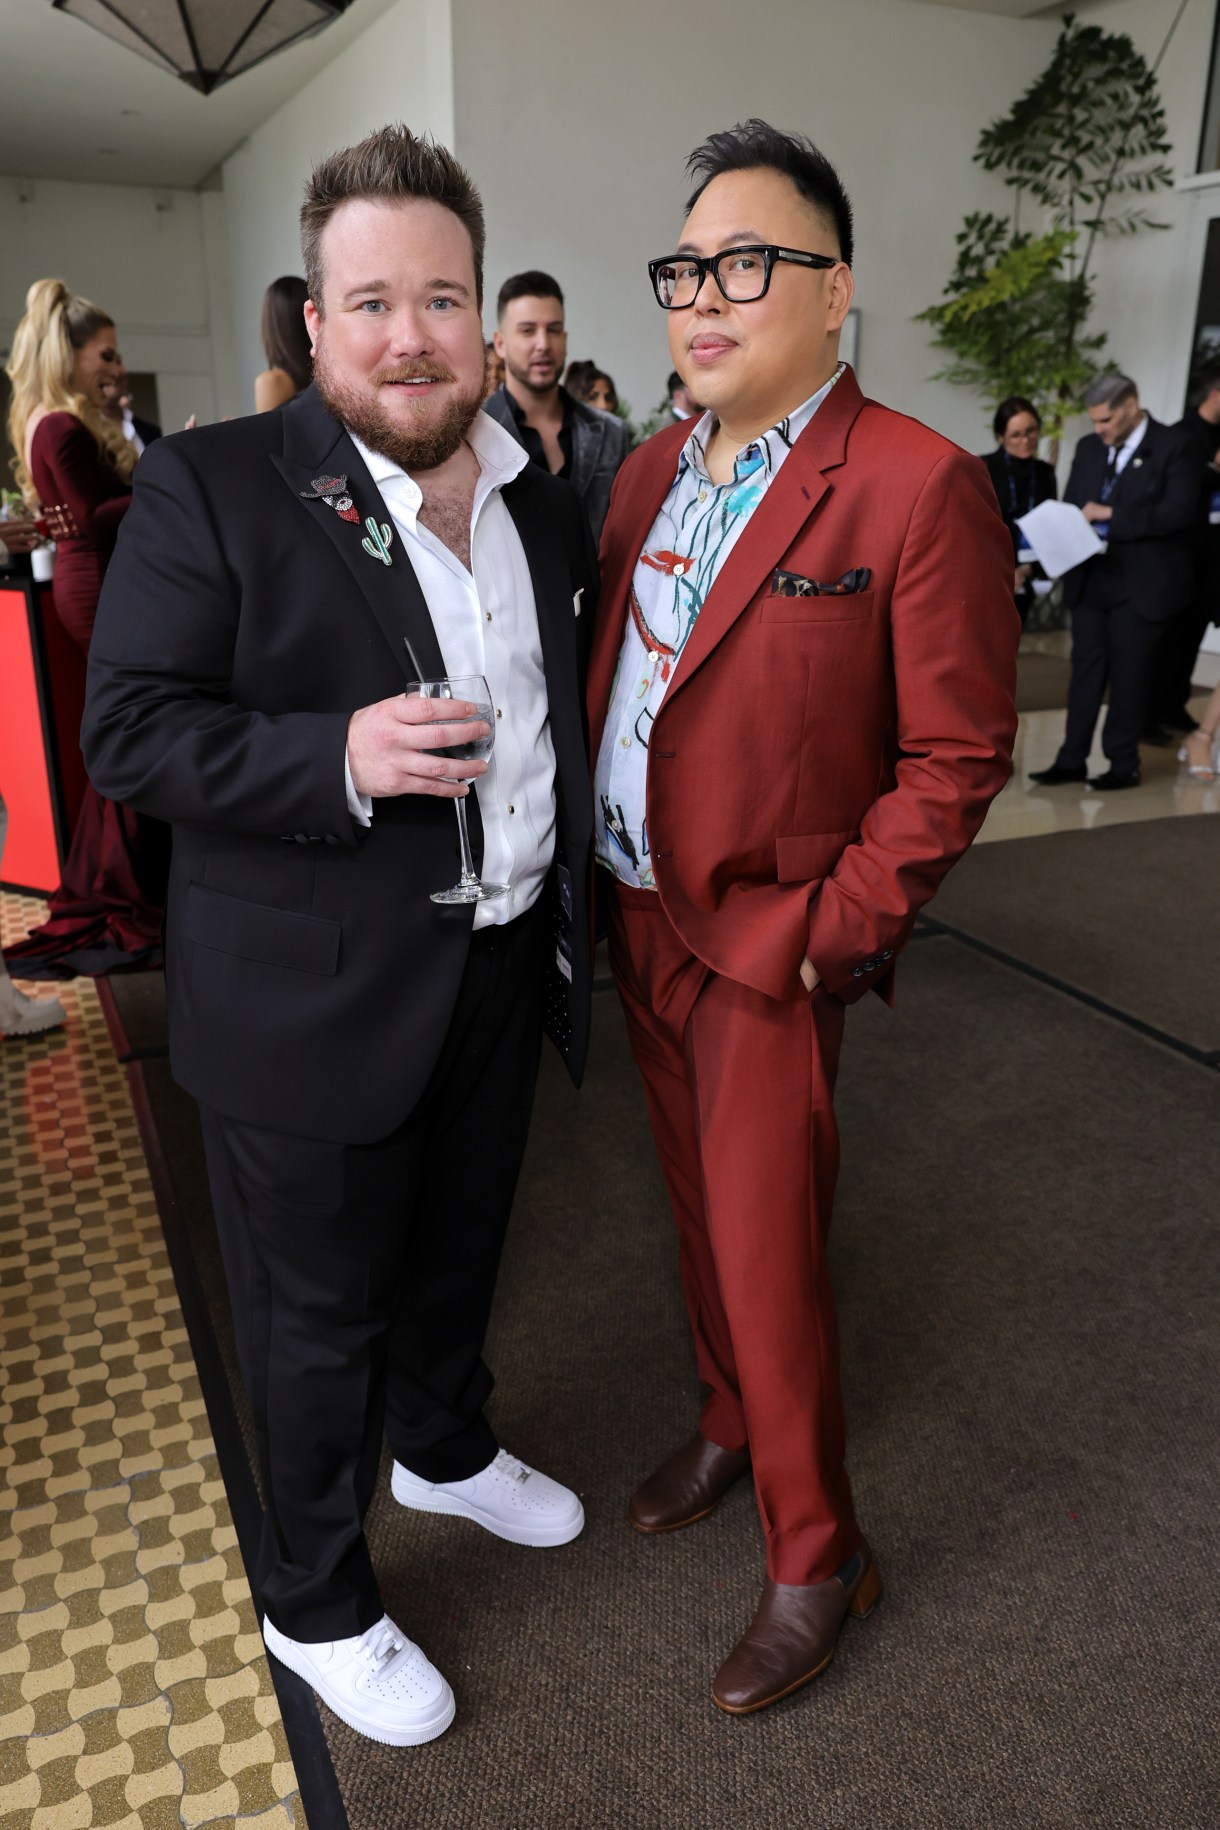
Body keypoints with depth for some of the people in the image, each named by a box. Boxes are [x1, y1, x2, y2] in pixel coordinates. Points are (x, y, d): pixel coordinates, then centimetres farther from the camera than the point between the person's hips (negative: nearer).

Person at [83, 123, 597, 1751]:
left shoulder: (545, 503, 7)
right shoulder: (212, 486, -12)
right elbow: (129, 730, -15)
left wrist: (573, 910, 11)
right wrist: (339, 757, -29)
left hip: (503, 972, 6)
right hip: (319, 998, -6)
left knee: (459, 1253, 26)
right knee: (319, 1313, 12)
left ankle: (444, 1448, 56)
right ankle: (315, 1605, 38)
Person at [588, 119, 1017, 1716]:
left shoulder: (918, 489, -15)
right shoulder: (653, 470, 7)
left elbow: (955, 761, -14)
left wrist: (819, 940, -15)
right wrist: (606, 882, 6)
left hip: (765, 949, -6)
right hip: (639, 918, 7)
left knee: (768, 1252, 4)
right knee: (698, 1207, 21)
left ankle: (816, 1557, 27)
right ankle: (730, 1423, 46)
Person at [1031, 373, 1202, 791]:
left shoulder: (1174, 446, -7)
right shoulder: (1089, 447, 11)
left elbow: (1179, 511, -16)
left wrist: (1111, 515, -21)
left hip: (1142, 584, -5)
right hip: (1090, 579, 5)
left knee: (1129, 676, 2)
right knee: (1085, 670, 7)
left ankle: (1123, 765, 13)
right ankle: (1072, 760, 13)